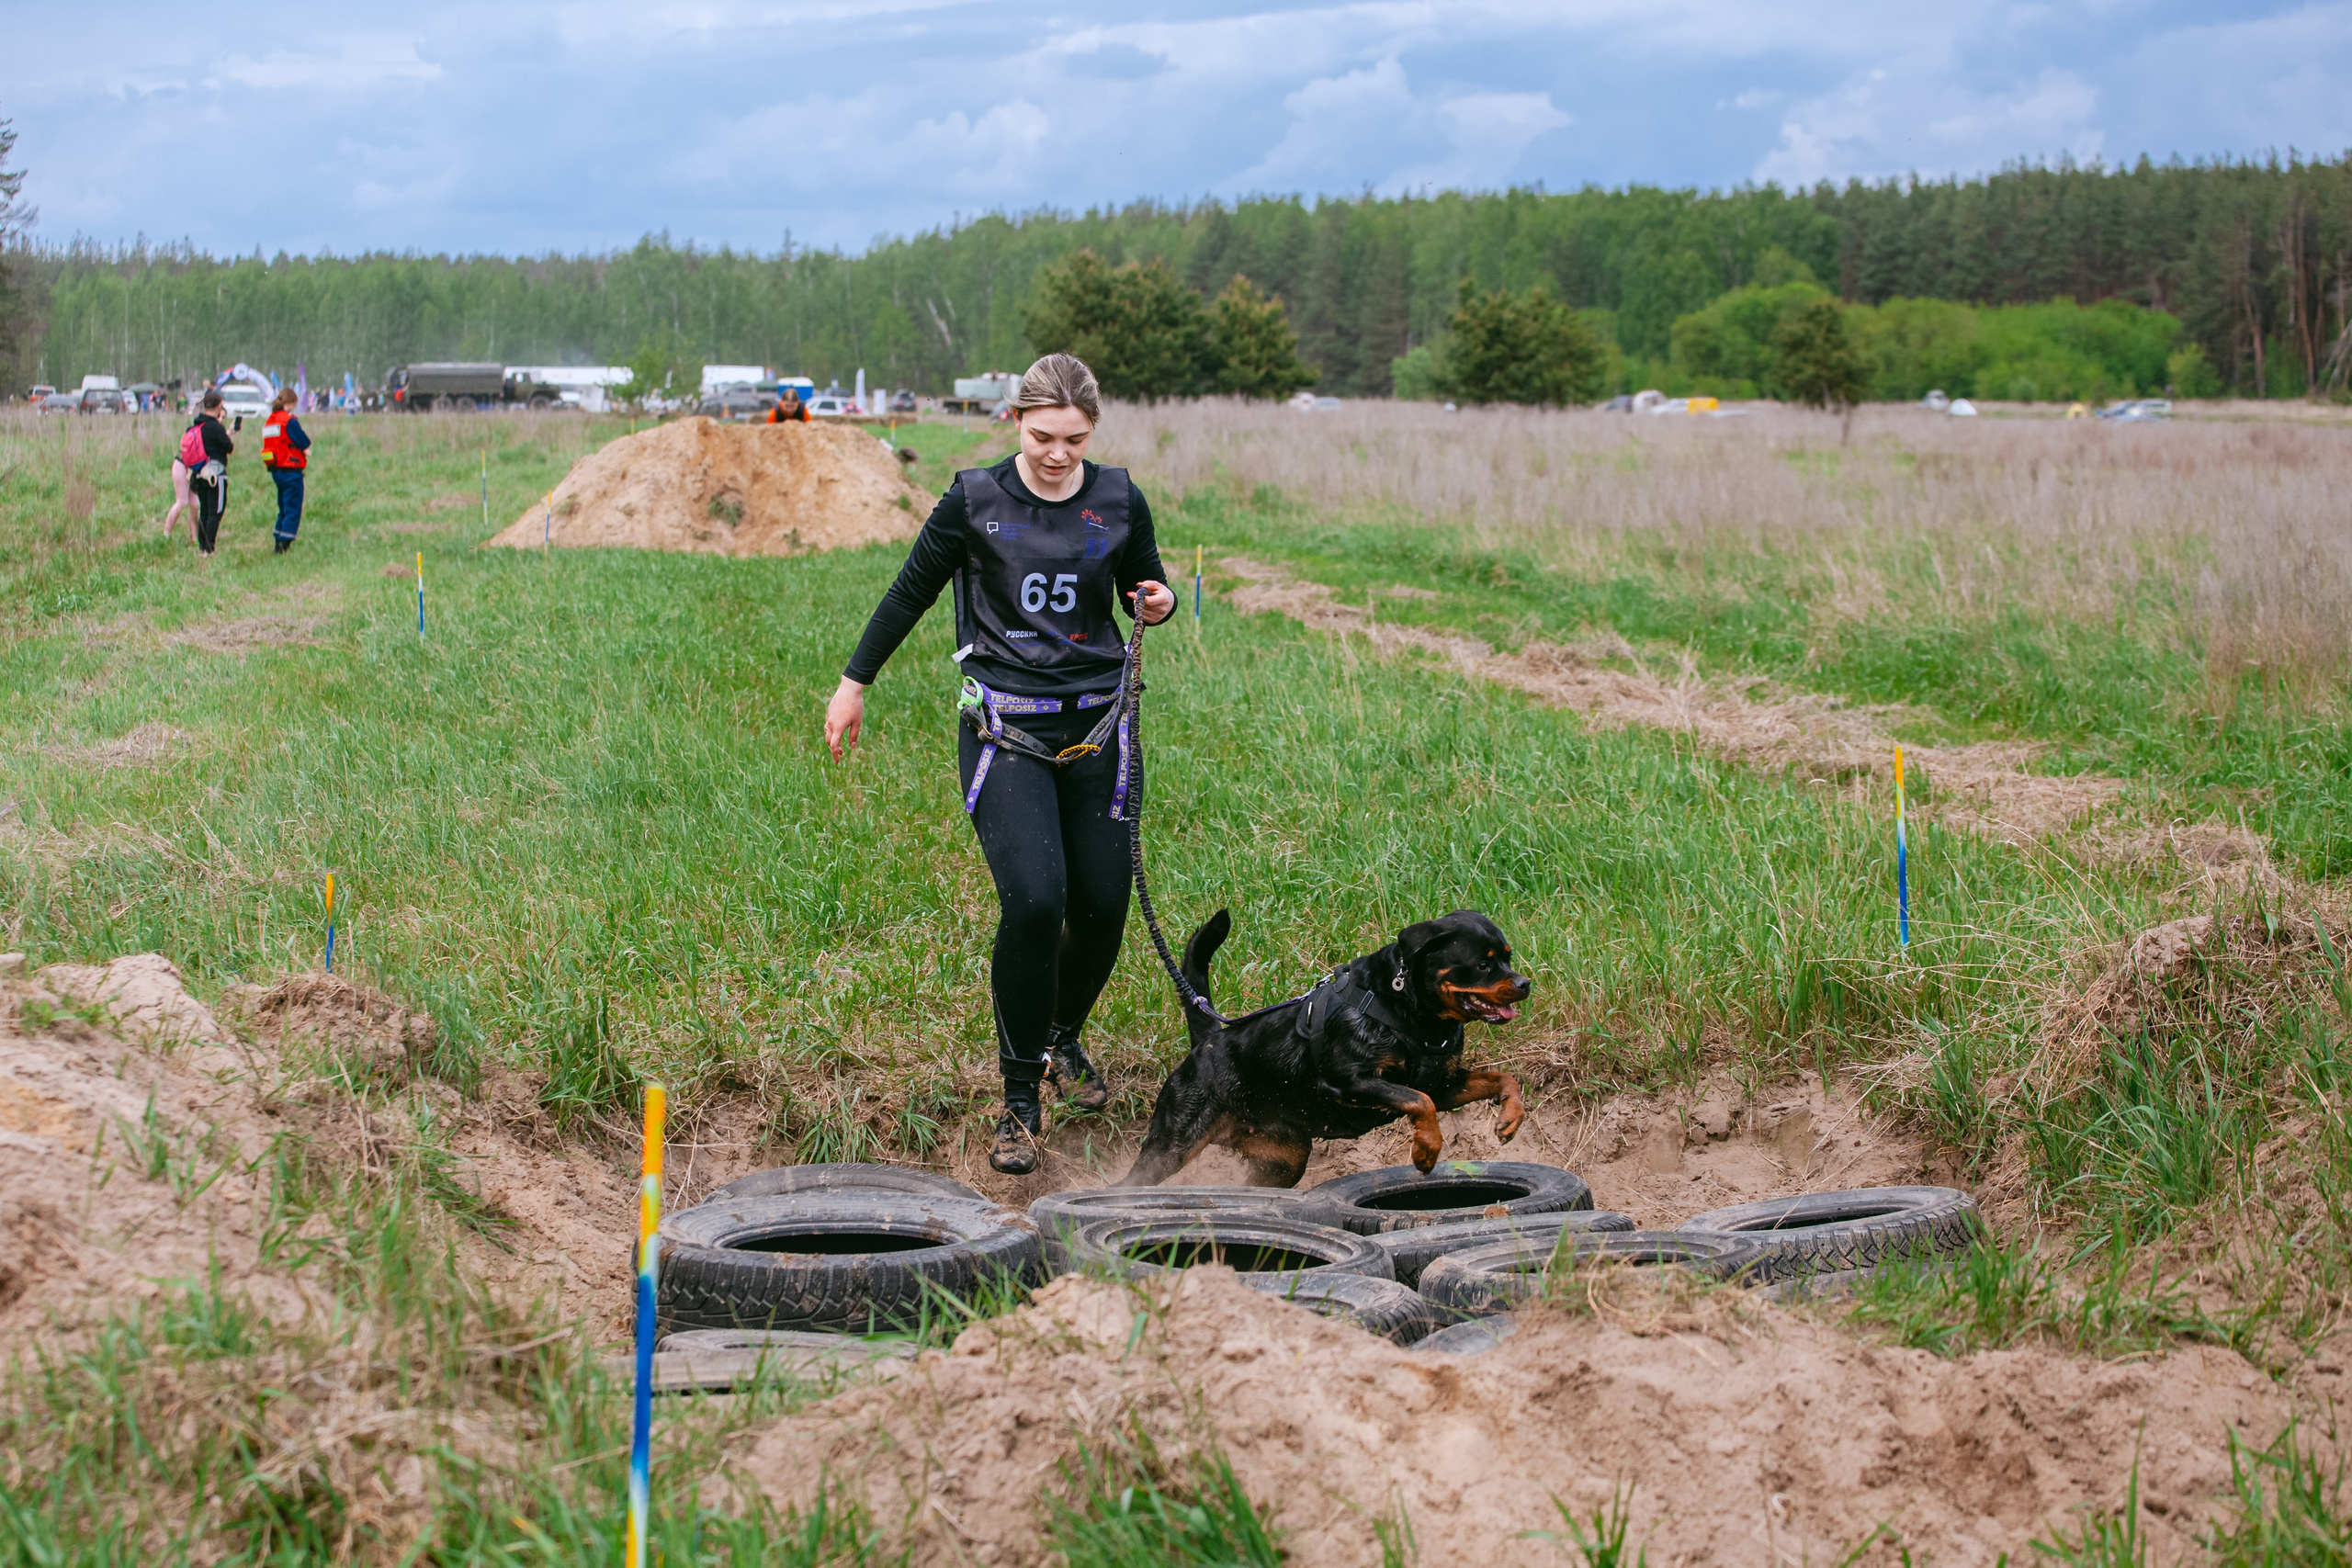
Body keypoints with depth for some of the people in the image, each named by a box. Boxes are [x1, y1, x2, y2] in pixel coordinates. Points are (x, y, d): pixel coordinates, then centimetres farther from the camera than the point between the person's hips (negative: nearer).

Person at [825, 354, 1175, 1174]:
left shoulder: (1118, 501, 1)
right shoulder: (975, 500, -5)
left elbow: (1144, 586, 17)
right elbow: (912, 591, 8)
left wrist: (1158, 604, -8)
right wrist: (854, 683, 13)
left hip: (1095, 723, 3)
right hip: (1004, 728, -3)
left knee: (1102, 905, 3)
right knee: (1033, 900, -19)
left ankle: (1064, 1040, 36)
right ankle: (1020, 1099, -6)